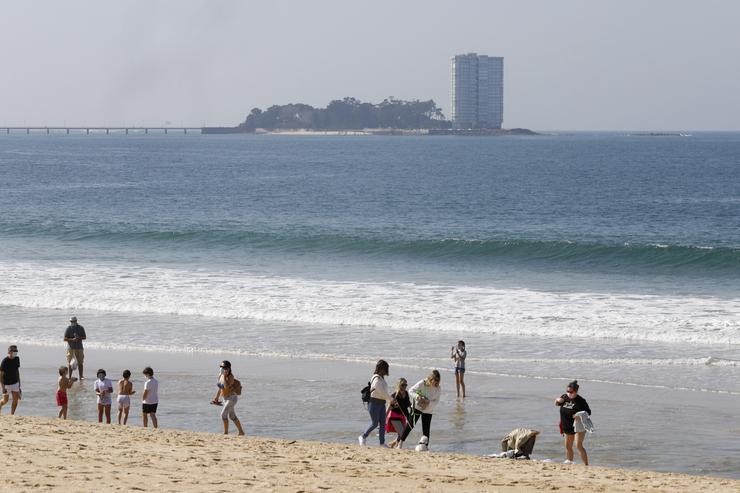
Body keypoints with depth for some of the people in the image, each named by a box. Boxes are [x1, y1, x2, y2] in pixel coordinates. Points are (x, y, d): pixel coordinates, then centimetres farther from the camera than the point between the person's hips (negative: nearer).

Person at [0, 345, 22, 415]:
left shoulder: (17, 359, -1)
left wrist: (19, 383, 13)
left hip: (15, 383, 5)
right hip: (6, 384, -5)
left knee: (16, 400, -5)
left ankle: (11, 415, 5)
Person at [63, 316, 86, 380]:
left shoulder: (81, 328, 5)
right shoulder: (68, 329, -2)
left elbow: (84, 337, 6)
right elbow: (65, 339, -4)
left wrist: (79, 338, -14)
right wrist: (72, 339, -20)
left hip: (79, 347, 2)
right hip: (71, 348, -2)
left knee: (80, 363, 2)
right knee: (70, 363, -3)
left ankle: (81, 376, 8)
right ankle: (70, 377, 1)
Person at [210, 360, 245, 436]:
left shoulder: (230, 376, -19)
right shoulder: (220, 376, 4)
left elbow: (226, 386, -34)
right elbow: (220, 388, 16)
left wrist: (224, 375, -31)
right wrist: (216, 398, 19)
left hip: (232, 398, -9)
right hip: (225, 398, 9)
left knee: (223, 414, -17)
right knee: (232, 416, 17)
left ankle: (225, 433, -10)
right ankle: (241, 432, 29)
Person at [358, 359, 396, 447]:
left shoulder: (382, 378, 11)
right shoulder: (376, 379, -18)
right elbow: (382, 392, -19)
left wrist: (391, 399, 5)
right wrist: (391, 400, -12)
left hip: (381, 403, 9)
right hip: (374, 403, -9)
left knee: (382, 423, 6)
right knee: (374, 423, -2)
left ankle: (382, 443, 9)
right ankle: (363, 437, 16)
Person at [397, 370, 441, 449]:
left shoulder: (438, 389, -10)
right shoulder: (422, 384, -18)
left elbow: (436, 401, -7)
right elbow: (411, 390, -14)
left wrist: (429, 402, -28)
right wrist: (417, 396, -33)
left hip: (428, 411, 2)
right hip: (417, 407, -2)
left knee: (426, 429, -2)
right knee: (411, 425, -4)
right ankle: (400, 442, 7)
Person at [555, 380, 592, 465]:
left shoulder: (580, 401, -15)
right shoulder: (565, 397, 3)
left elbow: (588, 412, -11)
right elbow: (556, 404, 20)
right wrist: (558, 400, -4)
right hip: (567, 427, 7)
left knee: (579, 446, -20)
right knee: (568, 446, 16)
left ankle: (586, 464, -21)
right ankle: (569, 462, 31)